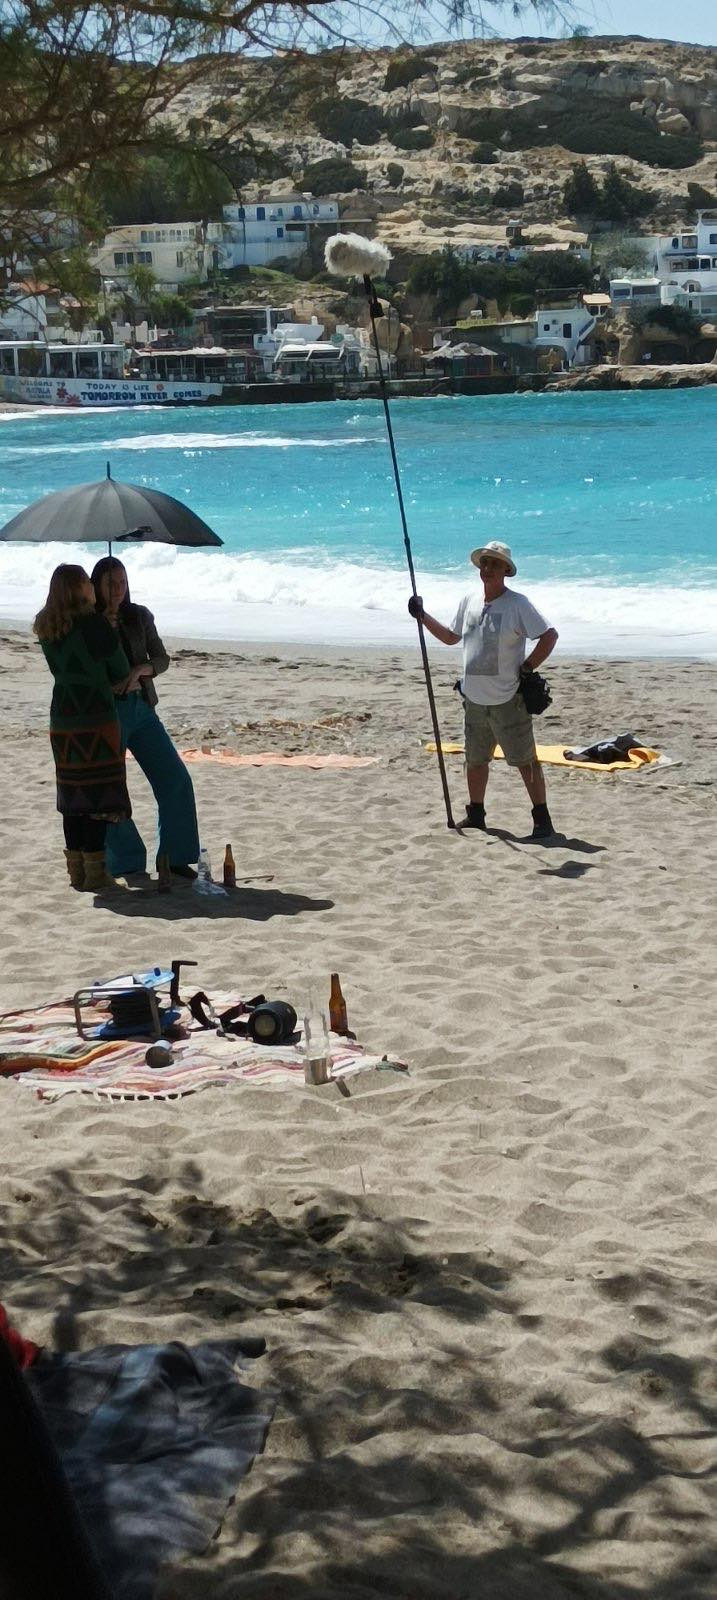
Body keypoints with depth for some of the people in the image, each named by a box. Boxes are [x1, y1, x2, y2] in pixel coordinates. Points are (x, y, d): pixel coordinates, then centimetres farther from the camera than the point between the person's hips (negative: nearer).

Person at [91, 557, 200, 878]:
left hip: (142, 707, 4)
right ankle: (126, 862, 11)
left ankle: (174, 857, 8)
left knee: (176, 779, -2)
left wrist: (140, 670, -15)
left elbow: (161, 659, 6)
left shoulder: (140, 616, 9)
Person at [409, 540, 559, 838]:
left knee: (525, 761, -4)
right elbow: (451, 637, 22)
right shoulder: (469, 600, 9)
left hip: (508, 700, -6)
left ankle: (542, 819, 1)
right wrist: (423, 617, 14)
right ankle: (475, 814, 28)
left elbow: (549, 636, -11)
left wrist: (527, 668, -13)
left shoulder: (517, 604, -10)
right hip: (475, 699, 6)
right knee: (475, 759, 15)